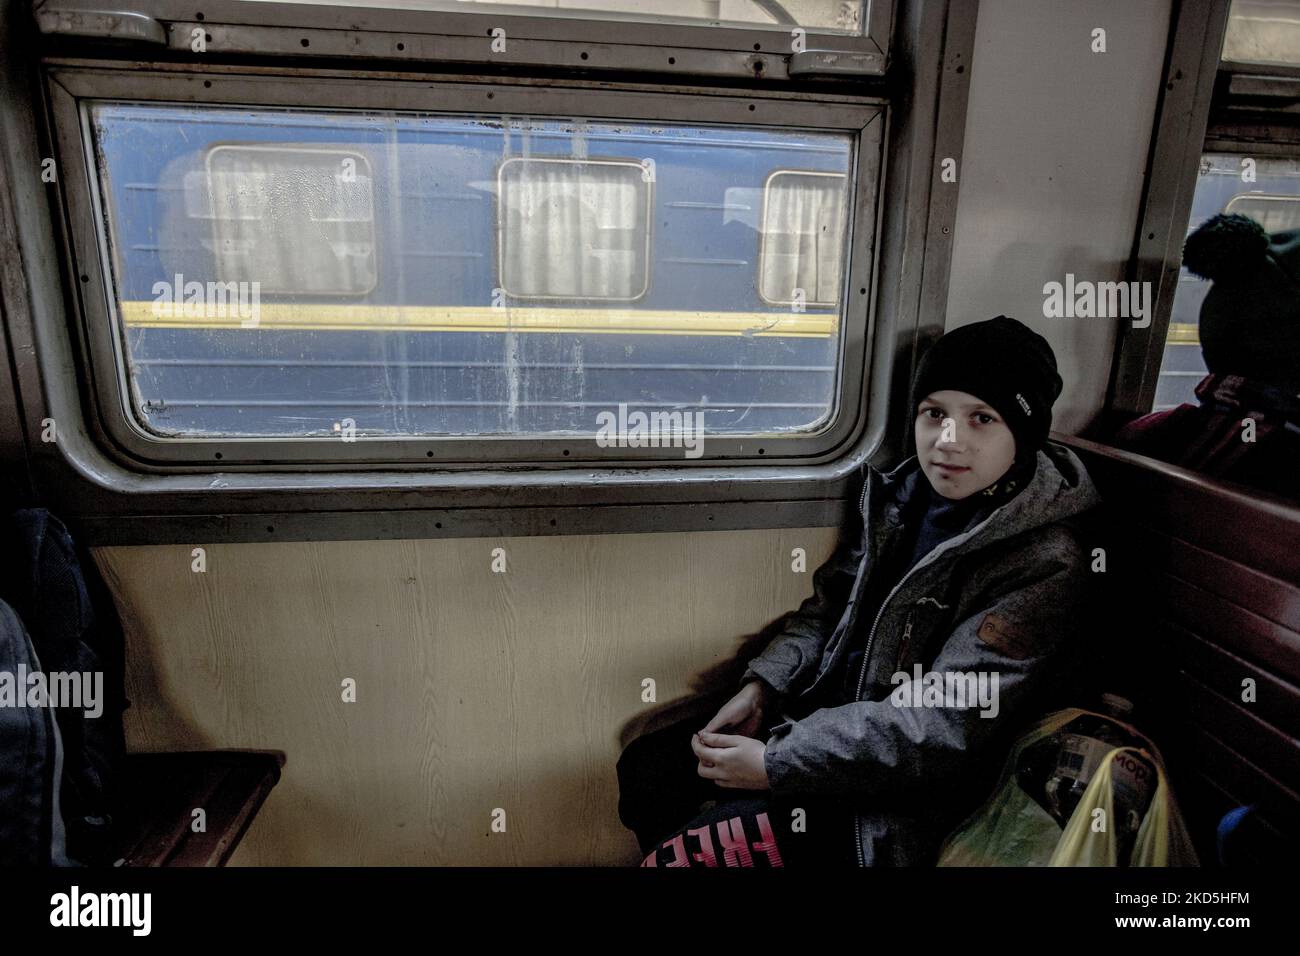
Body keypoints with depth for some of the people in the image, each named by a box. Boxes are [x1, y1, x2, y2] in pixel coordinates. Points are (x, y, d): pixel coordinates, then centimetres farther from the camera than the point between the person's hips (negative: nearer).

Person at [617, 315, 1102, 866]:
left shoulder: (1044, 565, -21)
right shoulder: (901, 496, 0)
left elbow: (945, 725, -25)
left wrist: (774, 763, -23)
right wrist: (761, 688, -5)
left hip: (902, 799, -6)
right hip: (831, 716, 7)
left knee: (677, 851, -13)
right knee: (645, 765, 5)